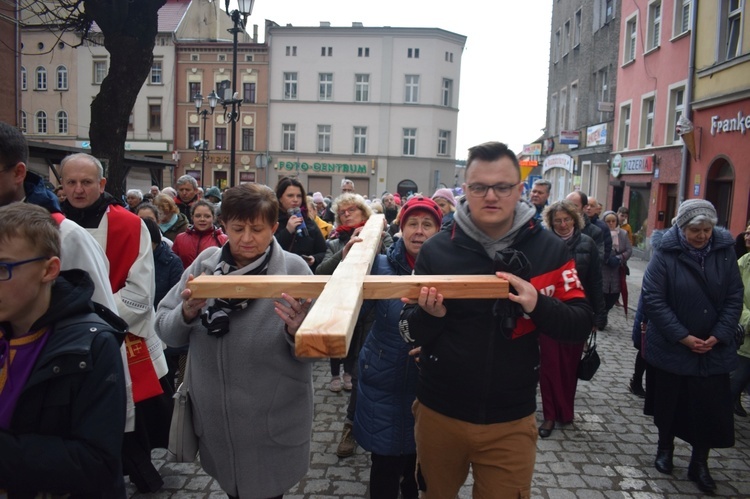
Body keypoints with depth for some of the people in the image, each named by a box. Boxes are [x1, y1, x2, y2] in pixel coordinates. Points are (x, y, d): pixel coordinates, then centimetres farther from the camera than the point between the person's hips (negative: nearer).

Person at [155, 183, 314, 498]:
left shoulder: (294, 269, -12)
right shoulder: (206, 262, -4)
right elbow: (165, 331, -2)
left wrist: (297, 331, -31)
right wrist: (187, 312, -22)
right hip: (213, 420, 4)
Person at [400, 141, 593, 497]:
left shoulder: (549, 249, -7)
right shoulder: (436, 249, -8)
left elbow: (581, 325, -7)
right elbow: (411, 332, -4)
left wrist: (537, 305, -26)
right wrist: (430, 314, -26)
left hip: (510, 422, -1)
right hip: (440, 413, 2)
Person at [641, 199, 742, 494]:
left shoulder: (725, 250, -4)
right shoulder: (665, 252, -14)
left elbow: (734, 297, -1)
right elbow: (653, 299, -16)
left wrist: (718, 336, -10)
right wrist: (683, 336, -18)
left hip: (714, 348, 2)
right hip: (671, 346, -2)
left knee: (711, 407, 5)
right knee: (669, 402, 14)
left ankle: (699, 463, 24)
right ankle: (665, 448, 38)